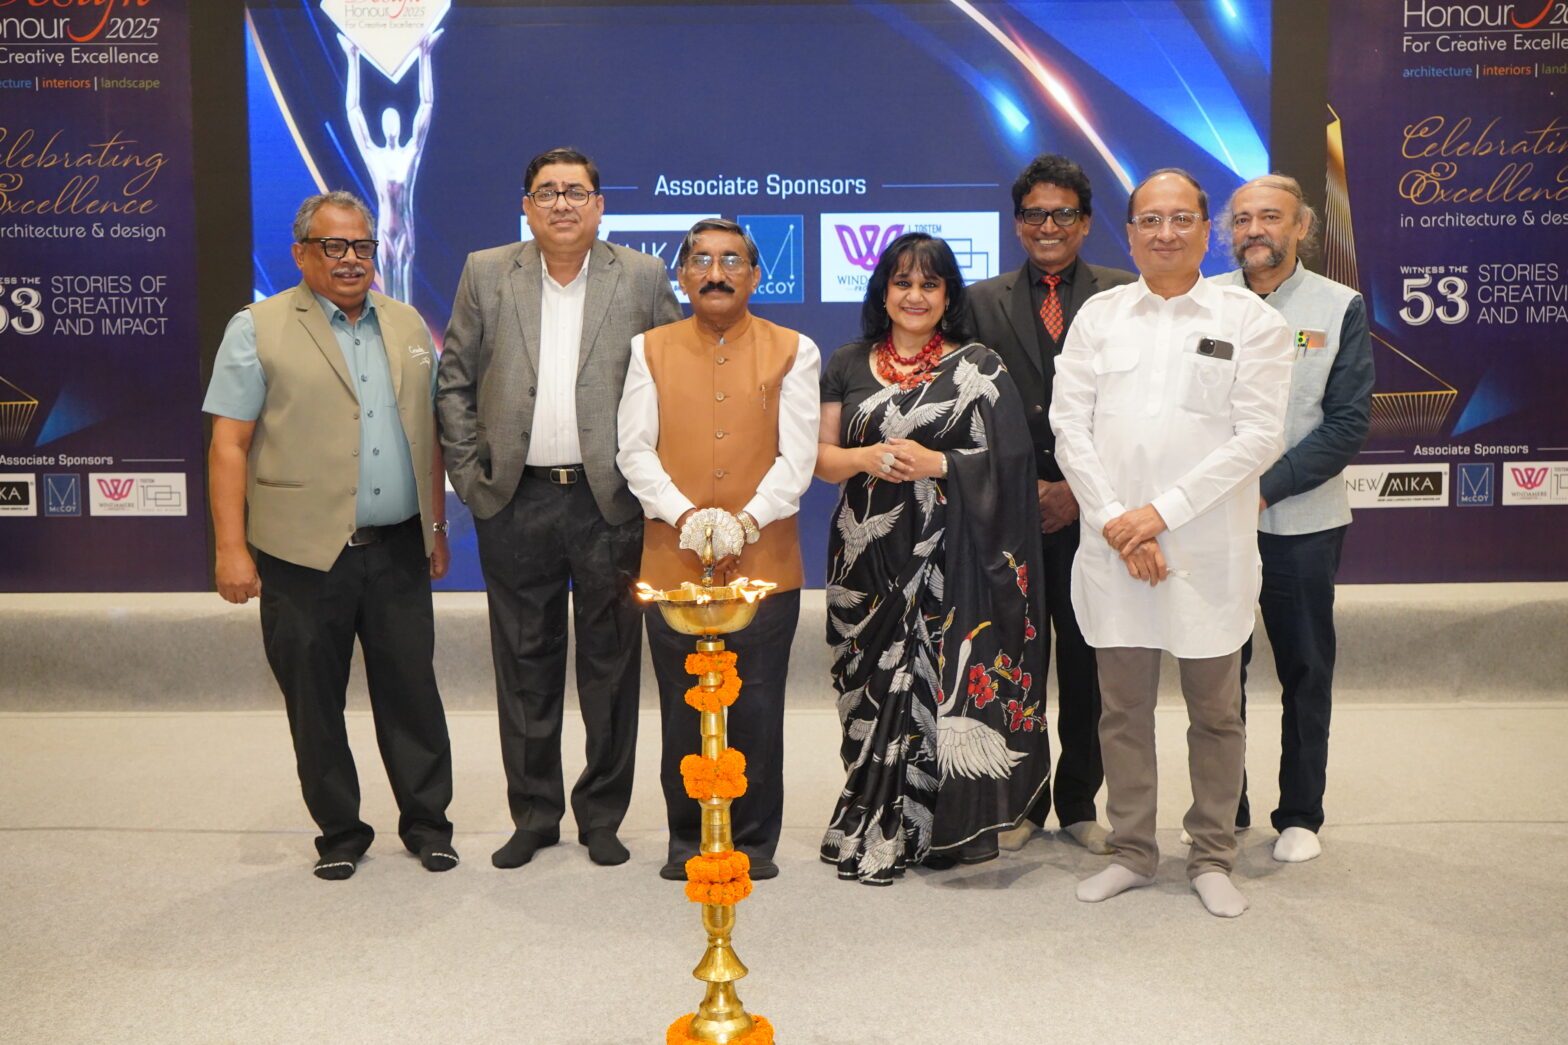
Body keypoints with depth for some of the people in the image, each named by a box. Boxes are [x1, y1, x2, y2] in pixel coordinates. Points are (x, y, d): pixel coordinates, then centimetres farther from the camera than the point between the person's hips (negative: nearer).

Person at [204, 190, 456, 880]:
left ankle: (427, 822, 22)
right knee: (314, 701, 7)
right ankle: (339, 833, 23)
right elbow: (229, 445, -5)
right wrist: (232, 550, -10)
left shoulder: (407, 325, 12)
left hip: (397, 551, 3)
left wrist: (436, 527, 14)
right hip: (305, 556, -3)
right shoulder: (257, 329, -1)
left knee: (411, 691, 8)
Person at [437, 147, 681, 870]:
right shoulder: (486, 275, 8)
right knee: (525, 662, 9)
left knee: (610, 664, 6)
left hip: (611, 503, -1)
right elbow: (454, 383, 9)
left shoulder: (643, 279, 4)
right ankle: (533, 814, 23)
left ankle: (602, 815, 21)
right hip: (515, 504, 1)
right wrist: (469, 477, 1)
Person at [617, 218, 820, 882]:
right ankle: (687, 840, 21)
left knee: (757, 710, 4)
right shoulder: (650, 349, 9)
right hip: (671, 561, 1)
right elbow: (634, 450, 2)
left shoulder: (793, 352, 6)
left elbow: (797, 457, -2)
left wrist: (747, 521, -16)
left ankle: (755, 841, 18)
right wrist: (684, 515, -14)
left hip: (765, 562, -1)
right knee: (682, 712, 7)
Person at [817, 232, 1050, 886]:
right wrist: (864, 459, -9)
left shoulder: (978, 369, 5)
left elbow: (1008, 460, -1)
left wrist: (937, 464, -14)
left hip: (947, 558, -2)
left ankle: (941, 829, 8)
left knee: (942, 682, -6)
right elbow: (819, 456, 10)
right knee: (875, 686, 2)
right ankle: (873, 829, 14)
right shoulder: (848, 365, 12)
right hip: (867, 557, 2)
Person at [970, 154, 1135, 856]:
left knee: (1088, 664, 7)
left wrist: (1081, 490, -8)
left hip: (1090, 509, -1)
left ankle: (1080, 803, 24)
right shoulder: (983, 301, 8)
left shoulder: (1125, 297, 4)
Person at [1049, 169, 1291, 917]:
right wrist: (1114, 523, -9)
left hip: (1210, 551, -2)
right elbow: (1069, 425, 2)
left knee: (1215, 711, 8)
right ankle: (1132, 851, 25)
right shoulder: (1098, 316, 8)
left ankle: (1211, 858, 25)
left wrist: (1161, 512, -14)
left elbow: (1257, 438, -7)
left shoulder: (1251, 321, 1)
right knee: (1123, 709, 10)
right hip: (1113, 547, 2)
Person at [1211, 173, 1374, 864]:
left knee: (1305, 671, 8)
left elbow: (1348, 424, -5)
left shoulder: (1340, 308, 0)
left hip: (1301, 521, -1)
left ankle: (1300, 814, 23)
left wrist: (1267, 487, -15)